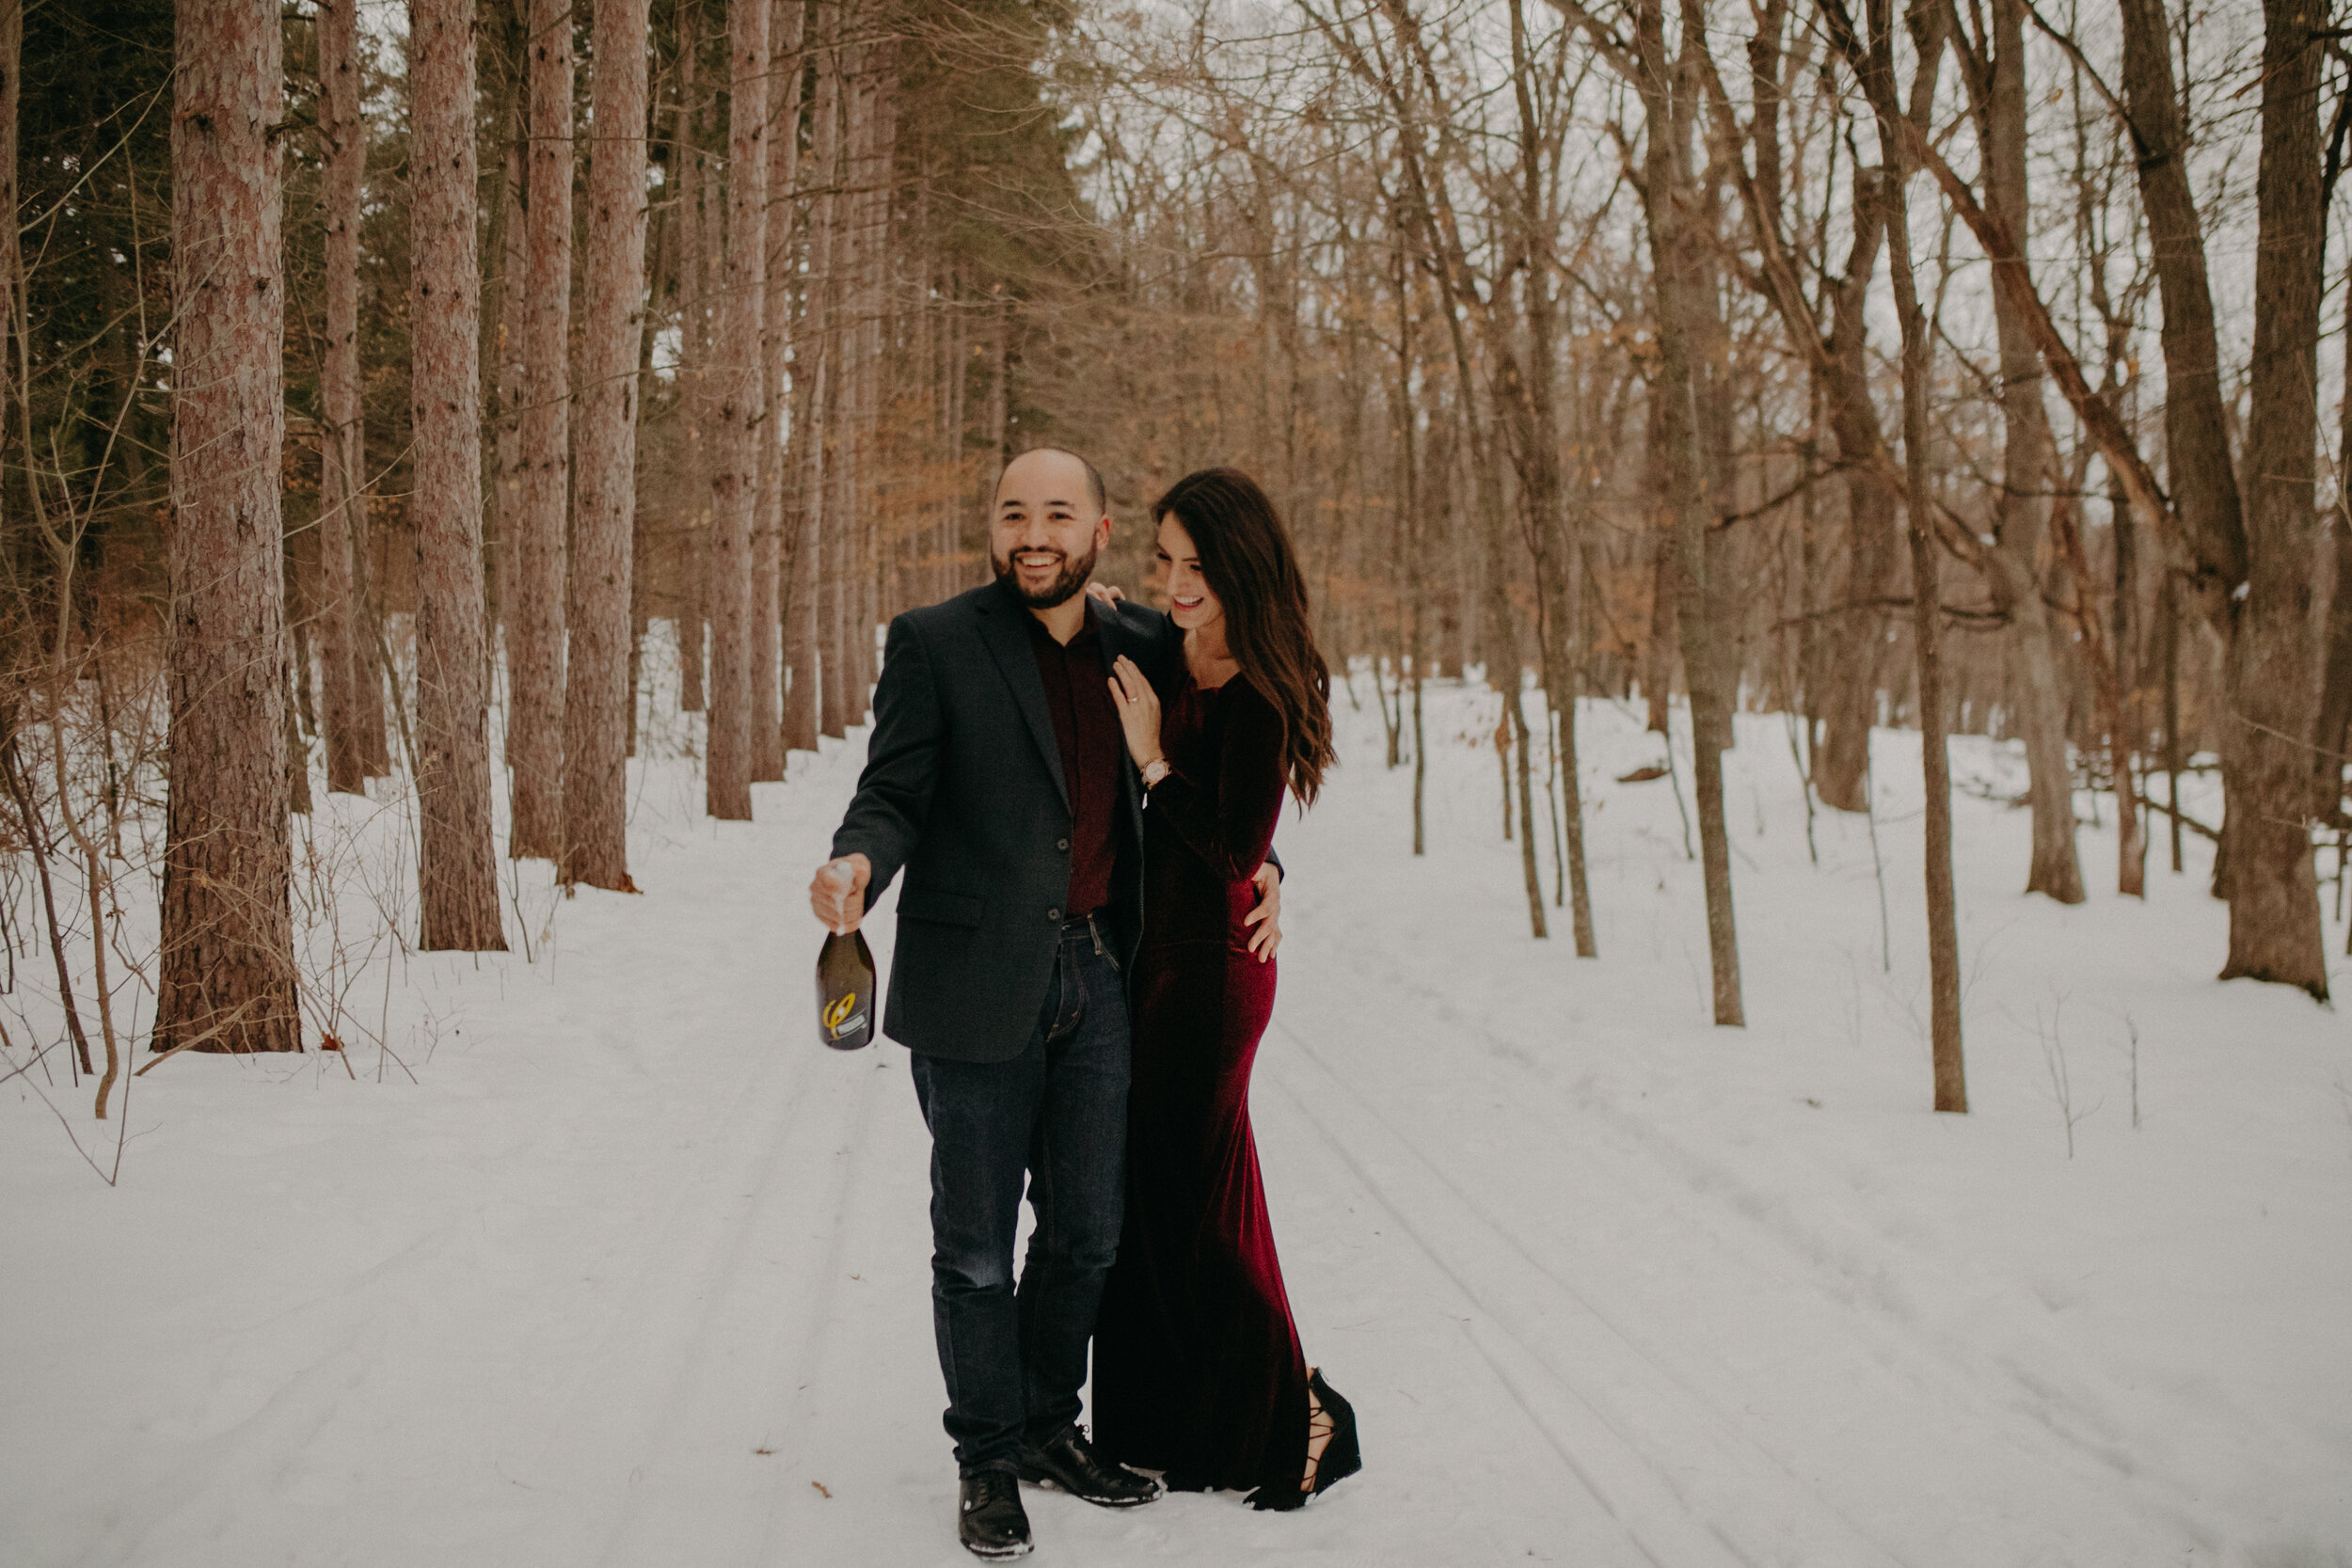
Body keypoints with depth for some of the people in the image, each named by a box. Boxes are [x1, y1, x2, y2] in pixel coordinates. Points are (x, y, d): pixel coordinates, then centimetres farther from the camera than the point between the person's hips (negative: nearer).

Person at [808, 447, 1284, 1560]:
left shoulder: (1141, 645, 8)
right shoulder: (934, 643, -5)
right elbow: (894, 795, -6)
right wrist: (857, 862, -27)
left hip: (1096, 977, 4)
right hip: (977, 986, -4)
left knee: (1087, 1229, 12)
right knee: (977, 1245, 6)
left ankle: (1049, 1427, 32)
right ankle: (988, 1459, 23)